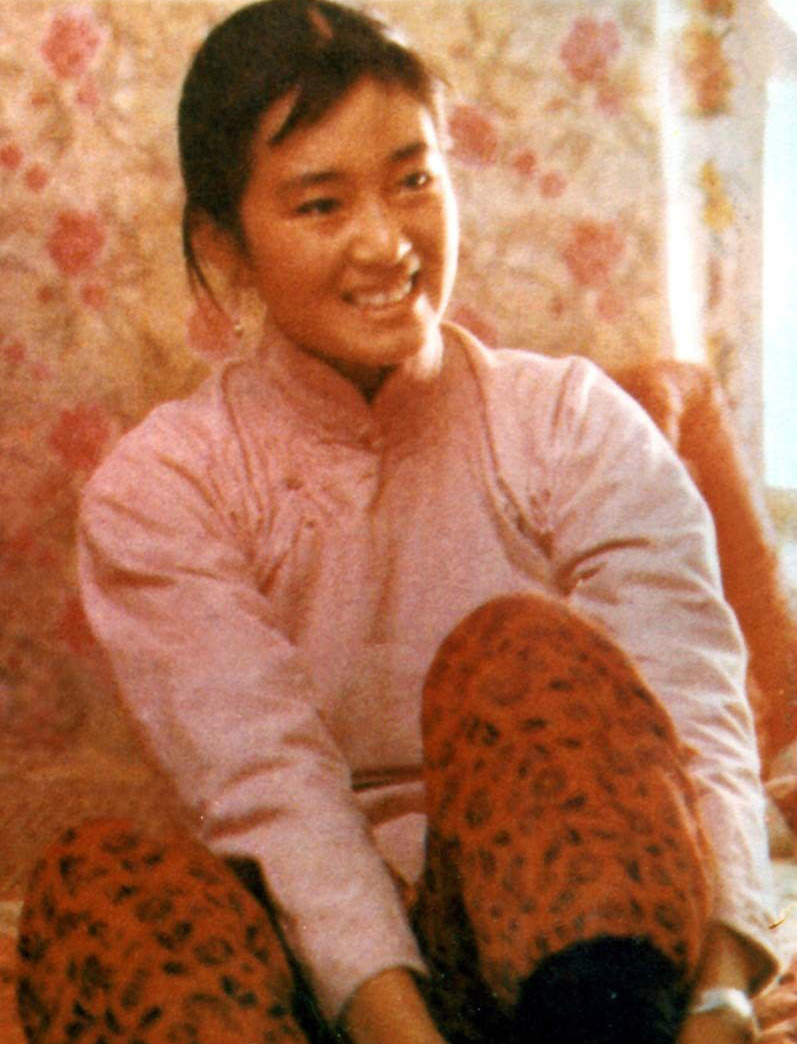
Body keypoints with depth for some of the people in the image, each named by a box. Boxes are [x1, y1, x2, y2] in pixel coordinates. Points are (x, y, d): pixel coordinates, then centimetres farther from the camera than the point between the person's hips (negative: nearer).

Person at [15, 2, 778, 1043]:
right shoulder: (160, 488, 3)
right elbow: (268, 786, -13)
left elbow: (693, 713, -11)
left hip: (560, 929, 0)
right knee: (98, 882, -28)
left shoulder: (570, 424, 5)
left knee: (520, 647, -25)